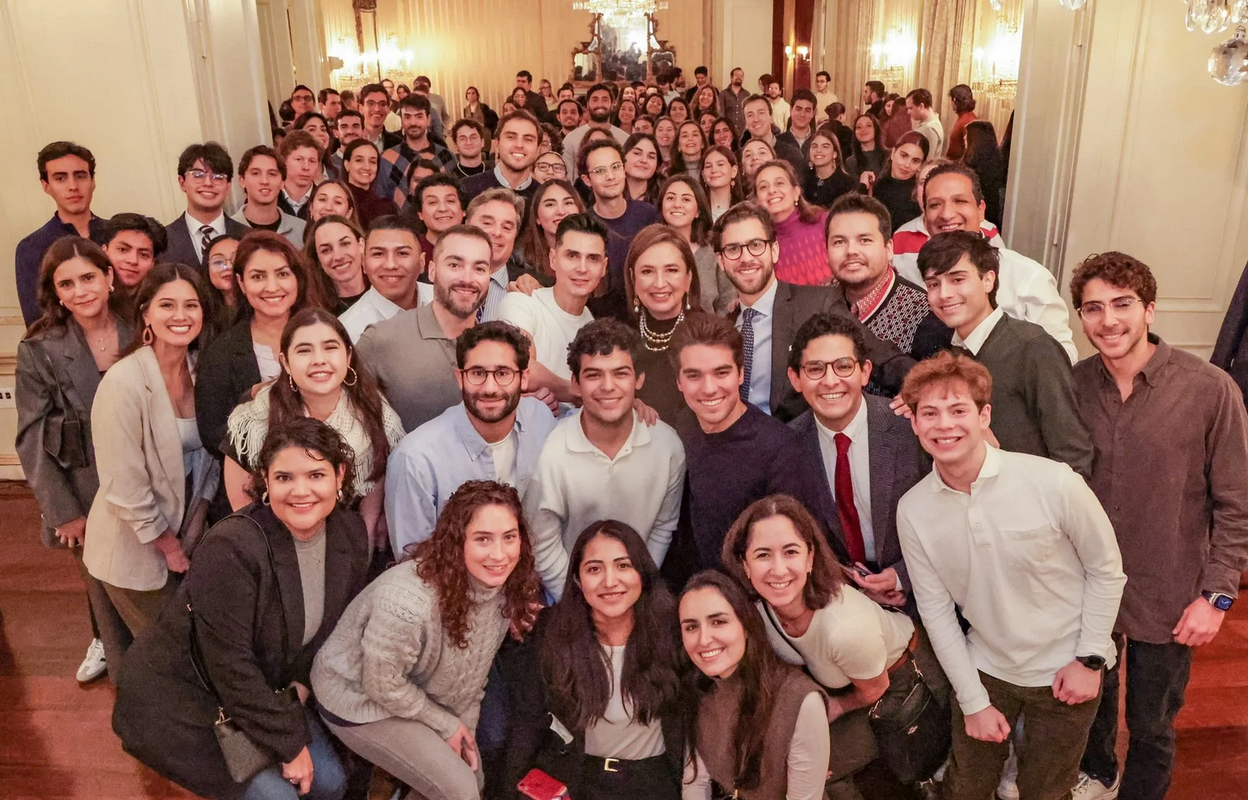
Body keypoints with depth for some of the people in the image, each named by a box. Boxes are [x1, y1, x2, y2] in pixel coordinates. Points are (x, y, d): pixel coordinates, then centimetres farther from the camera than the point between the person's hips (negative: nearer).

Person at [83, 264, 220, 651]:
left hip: (185, 539, 6)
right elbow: (123, 483, -20)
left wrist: (190, 533, 0)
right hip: (135, 549, -6)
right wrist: (166, 543, -11)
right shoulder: (123, 381, -21)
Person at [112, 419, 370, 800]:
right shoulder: (231, 549, -31)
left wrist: (300, 686, -10)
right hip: (179, 701, -6)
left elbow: (338, 626, 4)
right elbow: (231, 666, -26)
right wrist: (288, 744, -19)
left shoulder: (350, 534, -10)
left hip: (265, 688, 6)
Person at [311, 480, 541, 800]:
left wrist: (466, 726, 2)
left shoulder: (504, 583, -17)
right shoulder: (408, 601, -40)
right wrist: (446, 725, -13)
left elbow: (475, 666, 0)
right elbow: (383, 685, -24)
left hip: (420, 693, 7)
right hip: (359, 699, -7)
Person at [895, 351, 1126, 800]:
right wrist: (973, 701, -4)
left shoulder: (1054, 483, -23)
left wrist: (1091, 659, -8)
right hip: (985, 669, 2)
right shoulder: (912, 511, -14)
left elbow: (1106, 570, -8)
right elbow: (937, 611, -5)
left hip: (1066, 671, -2)